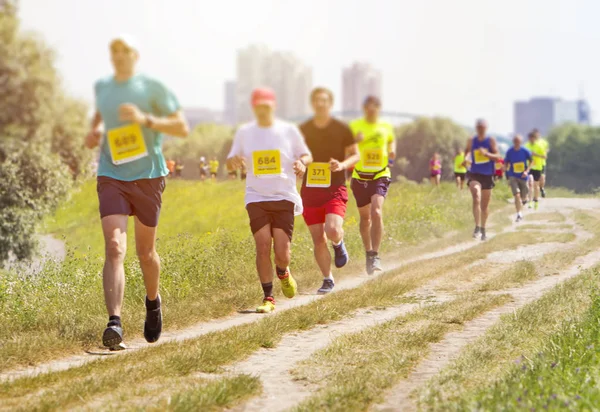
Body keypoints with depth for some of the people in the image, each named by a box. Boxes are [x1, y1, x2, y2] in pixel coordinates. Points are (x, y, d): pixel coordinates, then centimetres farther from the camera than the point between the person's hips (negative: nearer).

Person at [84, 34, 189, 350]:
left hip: (148, 176, -1)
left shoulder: (152, 87, -2)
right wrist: (93, 131, 10)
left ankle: (153, 301, 41)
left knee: (145, 252, 10)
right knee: (114, 247, -17)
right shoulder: (101, 87, 11)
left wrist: (146, 119, -18)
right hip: (111, 177, 2)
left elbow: (182, 128, -4)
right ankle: (114, 322, -26)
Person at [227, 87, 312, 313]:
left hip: (284, 197, -1)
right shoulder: (244, 132, 7)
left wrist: (302, 162, -11)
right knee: (263, 246, -11)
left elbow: (306, 155, 13)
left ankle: (283, 273, 30)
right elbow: (231, 160, 14)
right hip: (256, 198, 1)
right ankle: (268, 298, 2)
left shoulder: (289, 130, 4)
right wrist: (234, 161, -11)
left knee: (282, 251, -7)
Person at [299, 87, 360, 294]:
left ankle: (338, 244, 14)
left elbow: (355, 155, 6)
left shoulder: (342, 129, -1)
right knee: (318, 239, 1)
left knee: (332, 231, -23)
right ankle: (328, 280, 17)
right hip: (310, 190, 2)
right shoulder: (302, 130, 5)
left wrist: (342, 165, -15)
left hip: (335, 189, -2)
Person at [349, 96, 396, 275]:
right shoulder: (355, 126, 0)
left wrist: (392, 151, 3)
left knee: (376, 212, -22)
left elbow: (392, 140, 25)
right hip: (360, 177, 1)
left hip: (380, 176, -1)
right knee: (365, 218, 11)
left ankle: (375, 256, -20)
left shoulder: (386, 127, 4)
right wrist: (355, 140, -22)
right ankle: (368, 253, 33)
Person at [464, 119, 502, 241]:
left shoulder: (491, 141, 0)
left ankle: (483, 229, 30)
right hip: (474, 174, -1)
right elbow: (466, 152, 21)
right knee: (476, 198, -26)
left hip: (488, 176, 1)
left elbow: (497, 157, -8)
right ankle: (477, 227, -28)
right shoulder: (471, 141, 5)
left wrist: (486, 153, -25)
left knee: (485, 205, 11)